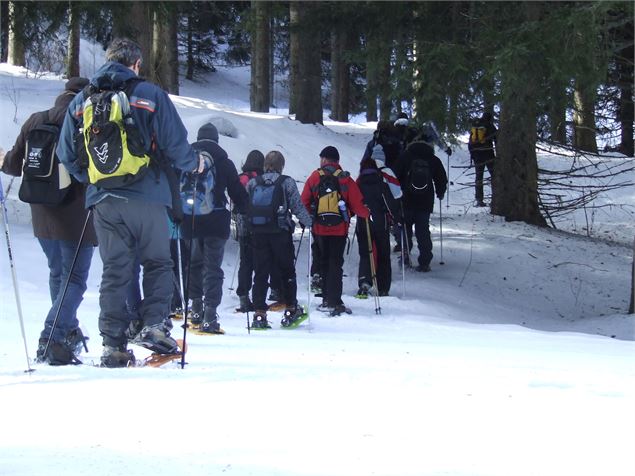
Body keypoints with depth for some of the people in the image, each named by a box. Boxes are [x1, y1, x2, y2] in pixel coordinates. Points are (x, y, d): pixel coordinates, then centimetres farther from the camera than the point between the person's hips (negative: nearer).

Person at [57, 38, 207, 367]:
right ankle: (154, 325, -6)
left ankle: (113, 345, 3)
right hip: (145, 195, -3)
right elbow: (174, 144, -7)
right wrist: (195, 163, 13)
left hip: (103, 200, 3)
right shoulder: (149, 95, -3)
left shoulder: (81, 100, 9)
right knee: (157, 263, 11)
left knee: (114, 271, 8)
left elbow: (66, 154, 10)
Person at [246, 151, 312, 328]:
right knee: (287, 272, 11)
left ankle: (259, 314, -1)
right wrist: (309, 222, 13)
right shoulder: (287, 182, -2)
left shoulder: (252, 183, 7)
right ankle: (291, 310, 15)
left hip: (258, 233, 3)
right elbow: (298, 207, -2)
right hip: (281, 234, -3)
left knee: (260, 273, 5)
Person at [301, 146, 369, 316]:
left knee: (324, 263, 15)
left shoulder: (314, 177, 1)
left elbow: (304, 202, 3)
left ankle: (327, 300, 17)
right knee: (336, 263, 0)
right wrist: (367, 214, 15)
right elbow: (357, 205, -5)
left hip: (319, 229, 2)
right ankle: (334, 302, -10)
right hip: (339, 230, -2)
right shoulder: (345, 179, -3)